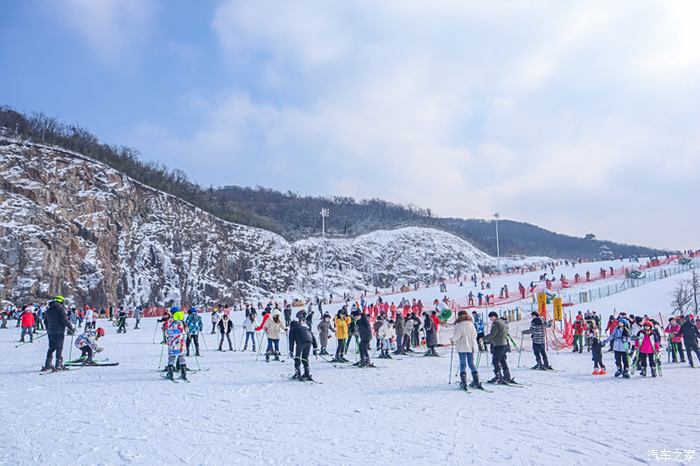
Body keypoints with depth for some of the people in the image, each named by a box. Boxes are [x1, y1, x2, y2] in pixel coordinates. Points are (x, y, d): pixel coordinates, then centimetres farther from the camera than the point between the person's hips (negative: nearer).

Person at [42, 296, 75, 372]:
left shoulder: (48, 310, 13)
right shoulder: (61, 309, -10)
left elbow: (45, 321, 20)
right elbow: (65, 320, -15)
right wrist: (71, 328, -6)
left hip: (50, 332, 7)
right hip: (59, 332, -7)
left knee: (51, 348, 15)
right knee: (59, 348, -2)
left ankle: (47, 365, 16)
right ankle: (58, 365, -4)